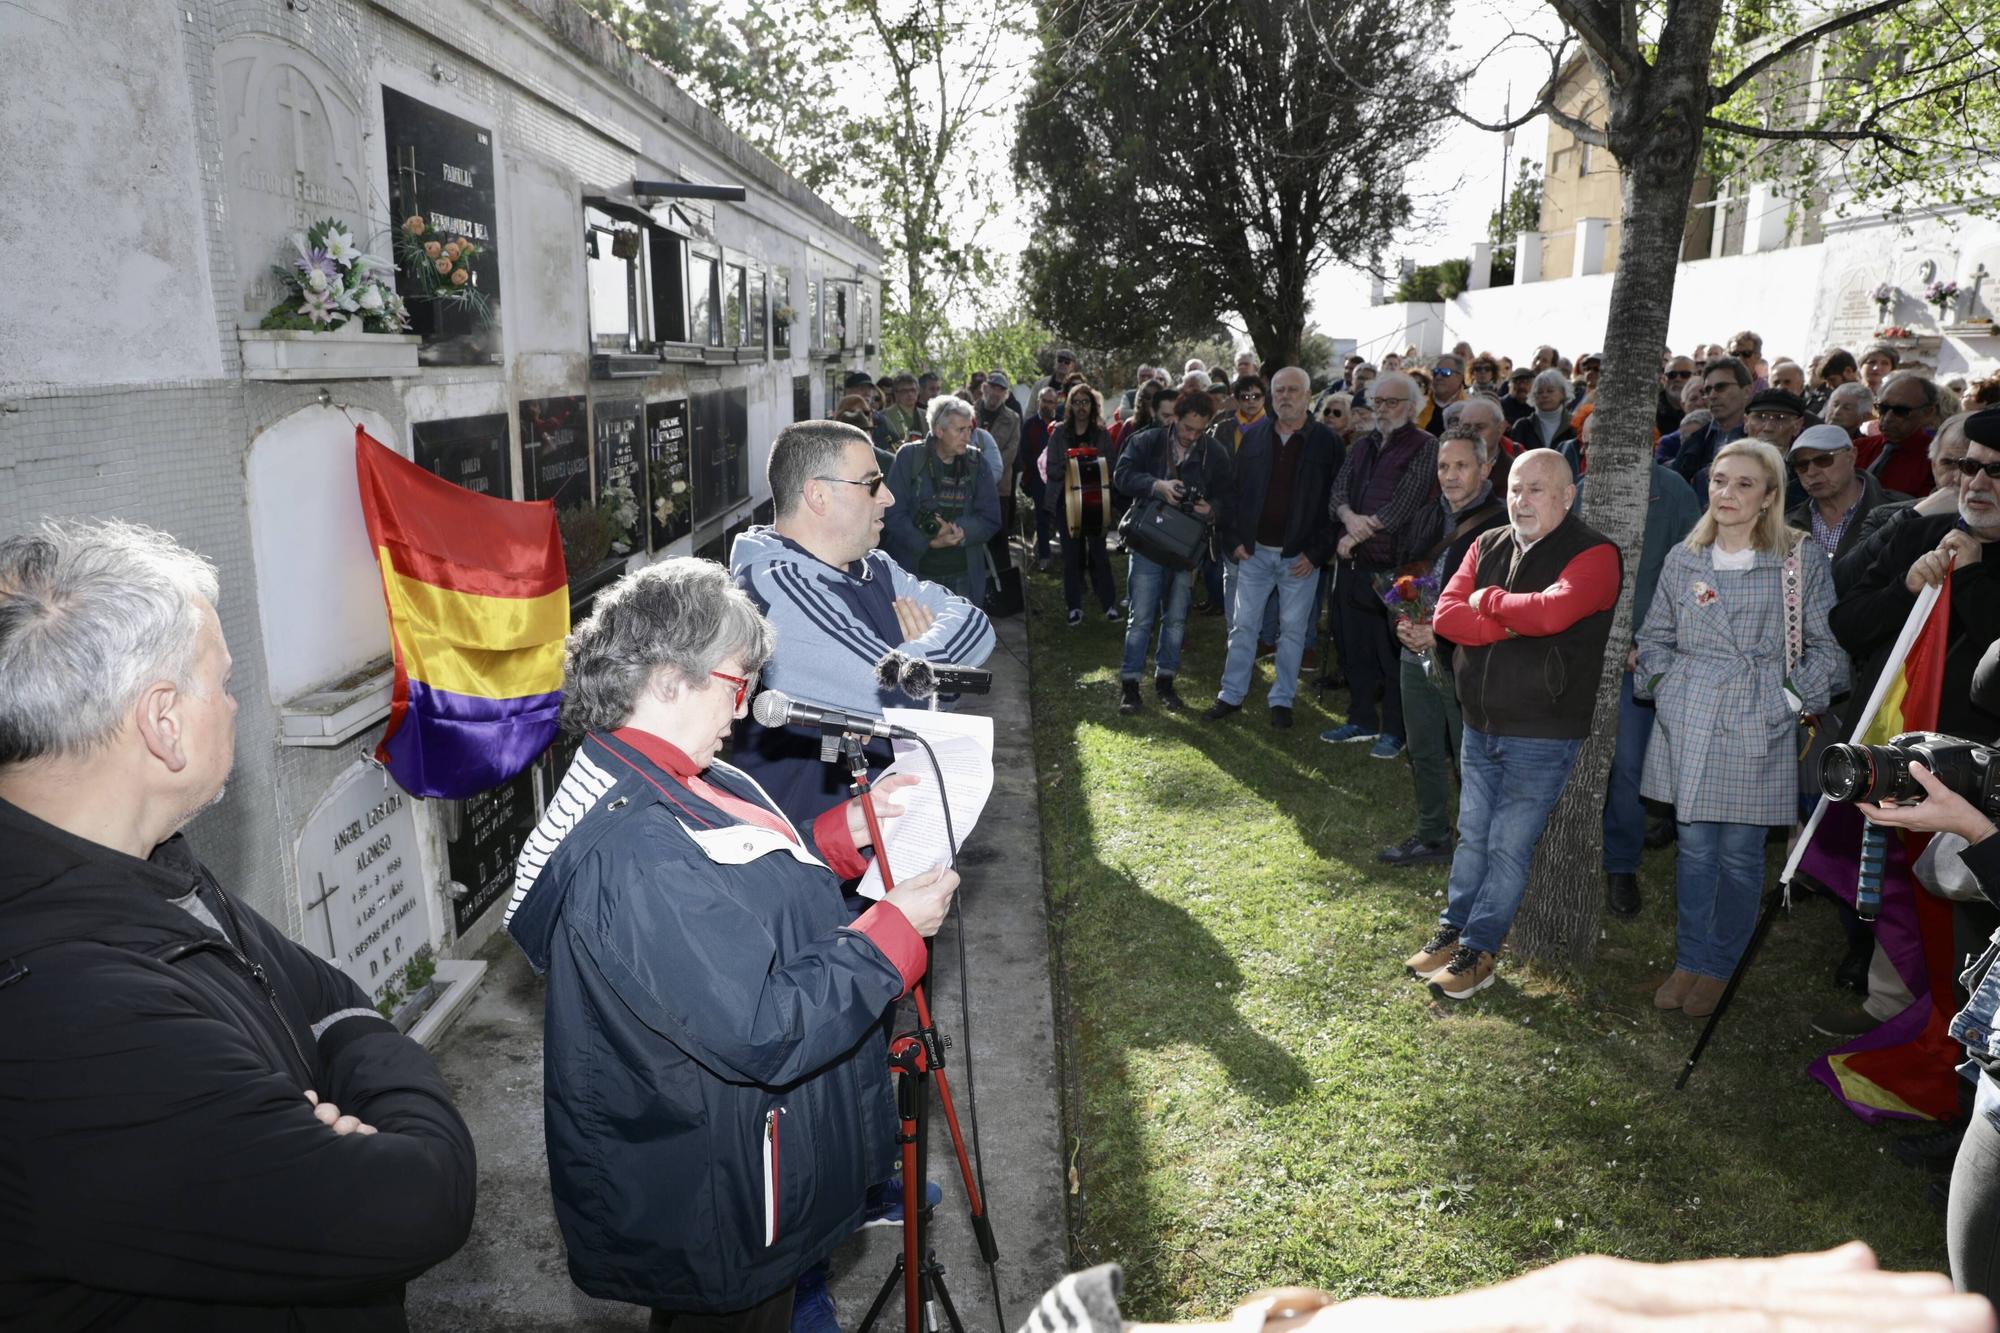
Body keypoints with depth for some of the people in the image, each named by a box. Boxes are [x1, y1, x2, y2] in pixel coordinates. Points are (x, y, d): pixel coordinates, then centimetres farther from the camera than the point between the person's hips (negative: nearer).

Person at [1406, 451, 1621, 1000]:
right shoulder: (1489, 546, 6)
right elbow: (1446, 614, -5)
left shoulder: (1593, 555, -12)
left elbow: (1552, 612, -32)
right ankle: (1452, 930, 29)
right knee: (1471, 836, 16)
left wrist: (1489, 601, -14)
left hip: (1542, 736, -6)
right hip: (1480, 727, 6)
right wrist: (1512, 624, -19)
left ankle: (1477, 952, 13)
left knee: (1509, 847, 2)